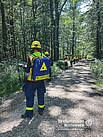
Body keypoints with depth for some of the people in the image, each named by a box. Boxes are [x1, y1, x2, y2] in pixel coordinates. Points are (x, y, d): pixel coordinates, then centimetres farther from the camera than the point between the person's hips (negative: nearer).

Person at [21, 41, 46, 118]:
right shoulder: (43, 56, -1)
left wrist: (25, 68, 12)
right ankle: (41, 110, 32)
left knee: (30, 96, 9)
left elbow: (28, 70, -10)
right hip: (41, 80, 5)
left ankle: (29, 113, 18)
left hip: (33, 80, -4)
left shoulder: (31, 57, -14)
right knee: (41, 95, 18)